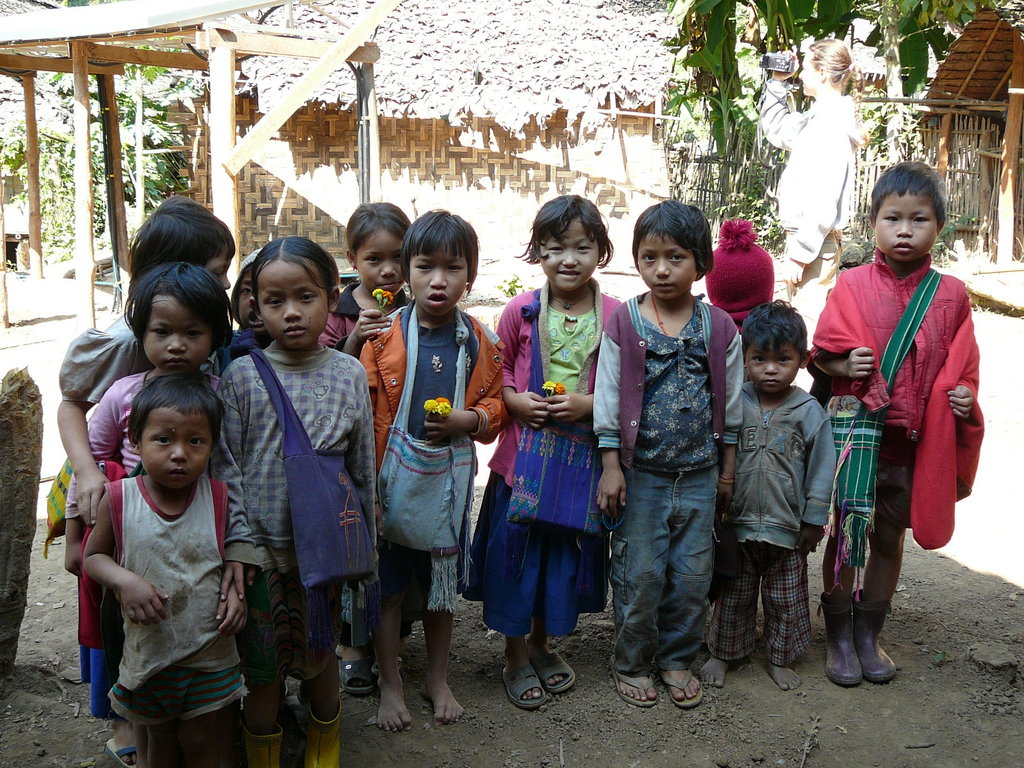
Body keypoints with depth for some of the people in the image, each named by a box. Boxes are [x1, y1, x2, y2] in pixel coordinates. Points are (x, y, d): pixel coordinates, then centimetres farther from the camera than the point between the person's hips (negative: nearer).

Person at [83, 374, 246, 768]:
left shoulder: (219, 498, -11)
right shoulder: (118, 499, -13)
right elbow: (94, 555, -1)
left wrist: (236, 591, -15)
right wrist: (124, 580, -20)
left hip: (210, 653, -1)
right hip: (147, 652, 1)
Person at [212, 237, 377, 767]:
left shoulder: (349, 375, -1)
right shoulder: (239, 376, -6)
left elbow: (363, 469, 4)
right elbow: (225, 467, -5)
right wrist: (238, 544, -11)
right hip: (259, 549, -1)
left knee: (319, 660, 15)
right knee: (262, 669, 9)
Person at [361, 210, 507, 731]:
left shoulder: (478, 342, -2)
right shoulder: (385, 335, -8)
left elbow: (495, 404, 6)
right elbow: (362, 409, -6)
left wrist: (466, 420, -15)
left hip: (449, 478, 2)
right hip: (393, 478, -2)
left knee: (441, 583, 16)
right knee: (388, 586, 8)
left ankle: (437, 680, 34)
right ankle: (390, 686, 26)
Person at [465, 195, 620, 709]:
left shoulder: (615, 317, -3)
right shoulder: (521, 311, -3)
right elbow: (496, 374, 6)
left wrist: (587, 405, -15)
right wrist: (518, 401, -12)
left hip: (582, 458, 1)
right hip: (524, 451, -1)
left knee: (566, 550, 13)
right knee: (515, 549, 5)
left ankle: (541, 644, 37)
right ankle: (515, 656, 25)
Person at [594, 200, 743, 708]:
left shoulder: (719, 328, 1)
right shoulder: (623, 324, -5)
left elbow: (731, 405, 8)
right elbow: (607, 399, -3)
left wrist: (727, 469, 10)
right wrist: (610, 467, -6)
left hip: (699, 476, 2)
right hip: (640, 473, -2)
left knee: (693, 575, 10)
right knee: (639, 575, 4)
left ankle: (677, 659, 29)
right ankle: (631, 663, 23)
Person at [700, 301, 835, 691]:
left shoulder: (809, 411, -7)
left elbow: (821, 469, -2)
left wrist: (813, 520, -2)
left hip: (787, 527, 0)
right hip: (737, 524, 1)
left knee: (786, 599, 13)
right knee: (733, 596, 15)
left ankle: (780, 659, 31)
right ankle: (722, 653, 31)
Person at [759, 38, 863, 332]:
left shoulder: (832, 125, -17)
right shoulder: (819, 117, 12)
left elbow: (823, 203, -22)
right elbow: (776, 130, 31)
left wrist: (798, 255, -21)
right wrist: (776, 84, 20)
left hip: (813, 242, -11)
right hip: (806, 238, 11)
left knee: (807, 326, -9)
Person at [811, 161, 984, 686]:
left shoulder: (950, 296, 1)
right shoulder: (852, 286, -4)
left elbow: (960, 367, 8)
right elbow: (822, 352, 2)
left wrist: (964, 397, -10)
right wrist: (844, 367, -17)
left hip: (916, 439, 2)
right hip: (855, 429, -2)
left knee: (889, 536, 14)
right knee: (845, 531, 5)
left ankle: (868, 634, 30)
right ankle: (838, 637, 21)